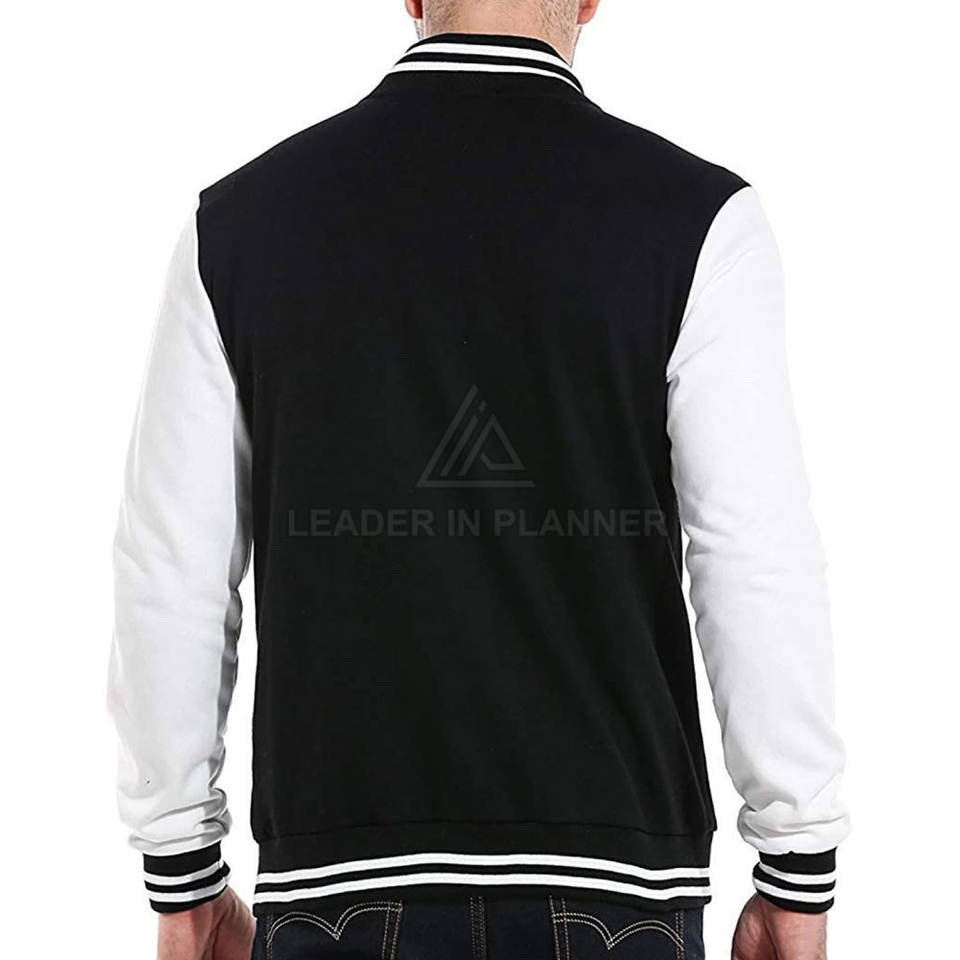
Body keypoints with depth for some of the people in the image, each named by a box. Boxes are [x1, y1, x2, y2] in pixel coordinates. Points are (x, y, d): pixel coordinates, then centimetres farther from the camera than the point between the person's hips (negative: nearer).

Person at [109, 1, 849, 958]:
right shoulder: (697, 219, -6)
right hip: (606, 881, -1)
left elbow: (170, 577, 0)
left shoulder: (241, 220, 0)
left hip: (347, 882, 2)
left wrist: (184, 880, 11)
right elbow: (761, 572, -10)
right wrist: (800, 876, 3)